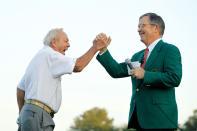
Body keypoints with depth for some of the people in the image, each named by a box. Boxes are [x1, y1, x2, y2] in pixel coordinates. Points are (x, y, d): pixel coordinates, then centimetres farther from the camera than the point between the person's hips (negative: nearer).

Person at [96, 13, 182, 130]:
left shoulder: (170, 50, -3)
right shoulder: (138, 56, 20)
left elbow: (174, 78, -16)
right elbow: (117, 71, 13)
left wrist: (145, 75, -15)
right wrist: (103, 50, 3)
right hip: (140, 117, 7)